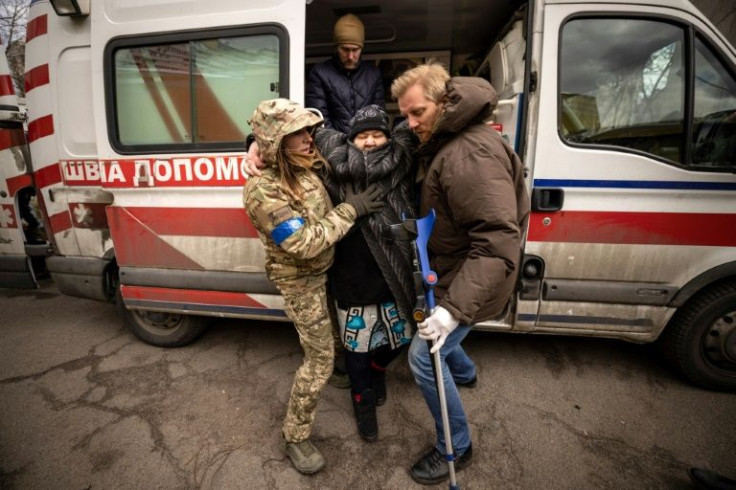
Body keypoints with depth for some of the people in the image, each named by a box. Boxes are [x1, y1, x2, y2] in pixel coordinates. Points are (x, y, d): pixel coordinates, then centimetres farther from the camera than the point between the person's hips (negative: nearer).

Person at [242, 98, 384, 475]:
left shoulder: (306, 164, -6)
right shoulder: (263, 190, -30)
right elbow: (304, 244, -32)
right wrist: (350, 210, -27)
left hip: (326, 268, 8)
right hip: (300, 280, -7)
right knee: (319, 359, 2)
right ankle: (295, 438, 23)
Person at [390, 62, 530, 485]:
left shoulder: (473, 155, -29)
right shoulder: (443, 142, 6)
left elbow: (498, 243, -35)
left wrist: (455, 308, -39)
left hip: (470, 279, -10)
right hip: (451, 269, 10)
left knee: (424, 356, -5)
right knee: (433, 334, 28)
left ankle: (456, 448, 18)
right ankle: (464, 372, 57)